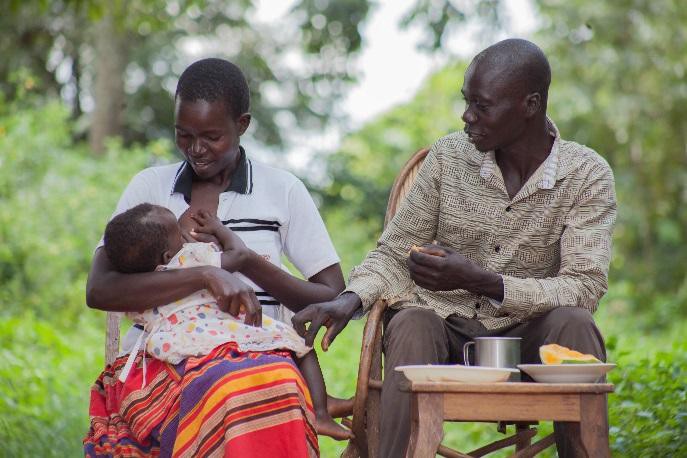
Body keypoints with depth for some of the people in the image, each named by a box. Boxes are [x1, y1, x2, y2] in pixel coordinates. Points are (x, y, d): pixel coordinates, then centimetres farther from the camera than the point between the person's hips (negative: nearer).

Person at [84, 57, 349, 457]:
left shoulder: (283, 191, 11)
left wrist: (250, 263, -9)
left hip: (255, 357, 0)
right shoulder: (150, 187, 12)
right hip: (158, 360, 0)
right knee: (224, 397, -38)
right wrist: (205, 275, -16)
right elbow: (99, 290, -2)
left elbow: (335, 300, 7)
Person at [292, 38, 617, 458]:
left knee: (572, 322, -31)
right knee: (410, 324, -31)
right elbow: (394, 255, 5)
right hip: (448, 331, 1)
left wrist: (479, 281, -28)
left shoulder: (587, 175, -6)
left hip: (528, 335, -1)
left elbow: (585, 287, -16)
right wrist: (350, 300, -17)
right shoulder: (449, 156, 0)